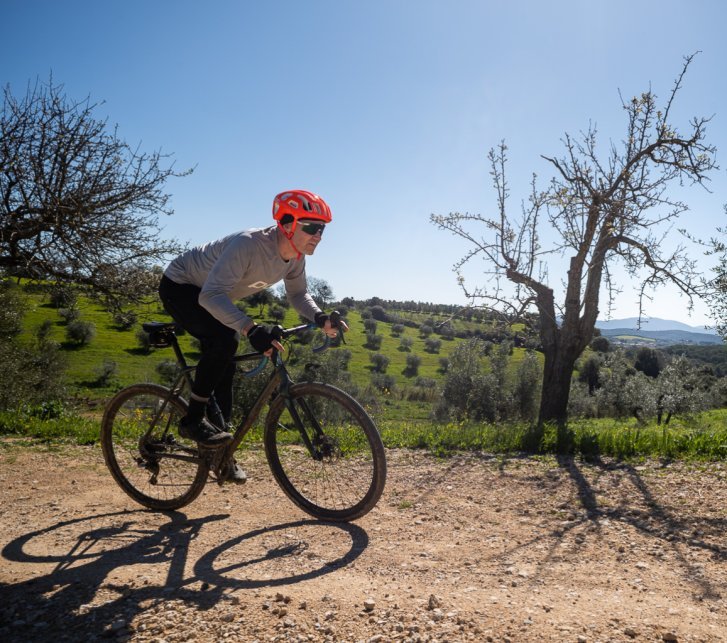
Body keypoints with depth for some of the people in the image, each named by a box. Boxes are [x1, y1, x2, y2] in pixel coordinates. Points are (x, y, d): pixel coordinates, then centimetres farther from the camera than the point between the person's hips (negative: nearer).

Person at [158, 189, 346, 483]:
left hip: (211, 297, 8)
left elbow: (298, 294, 2)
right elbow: (211, 295, -44)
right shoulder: (249, 244, -38)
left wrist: (320, 318, -18)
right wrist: (250, 329, -57)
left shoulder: (296, 257, -14)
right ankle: (193, 419, -13)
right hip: (179, 286, -8)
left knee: (225, 369, 6)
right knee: (225, 340, -32)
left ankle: (220, 452, 20)